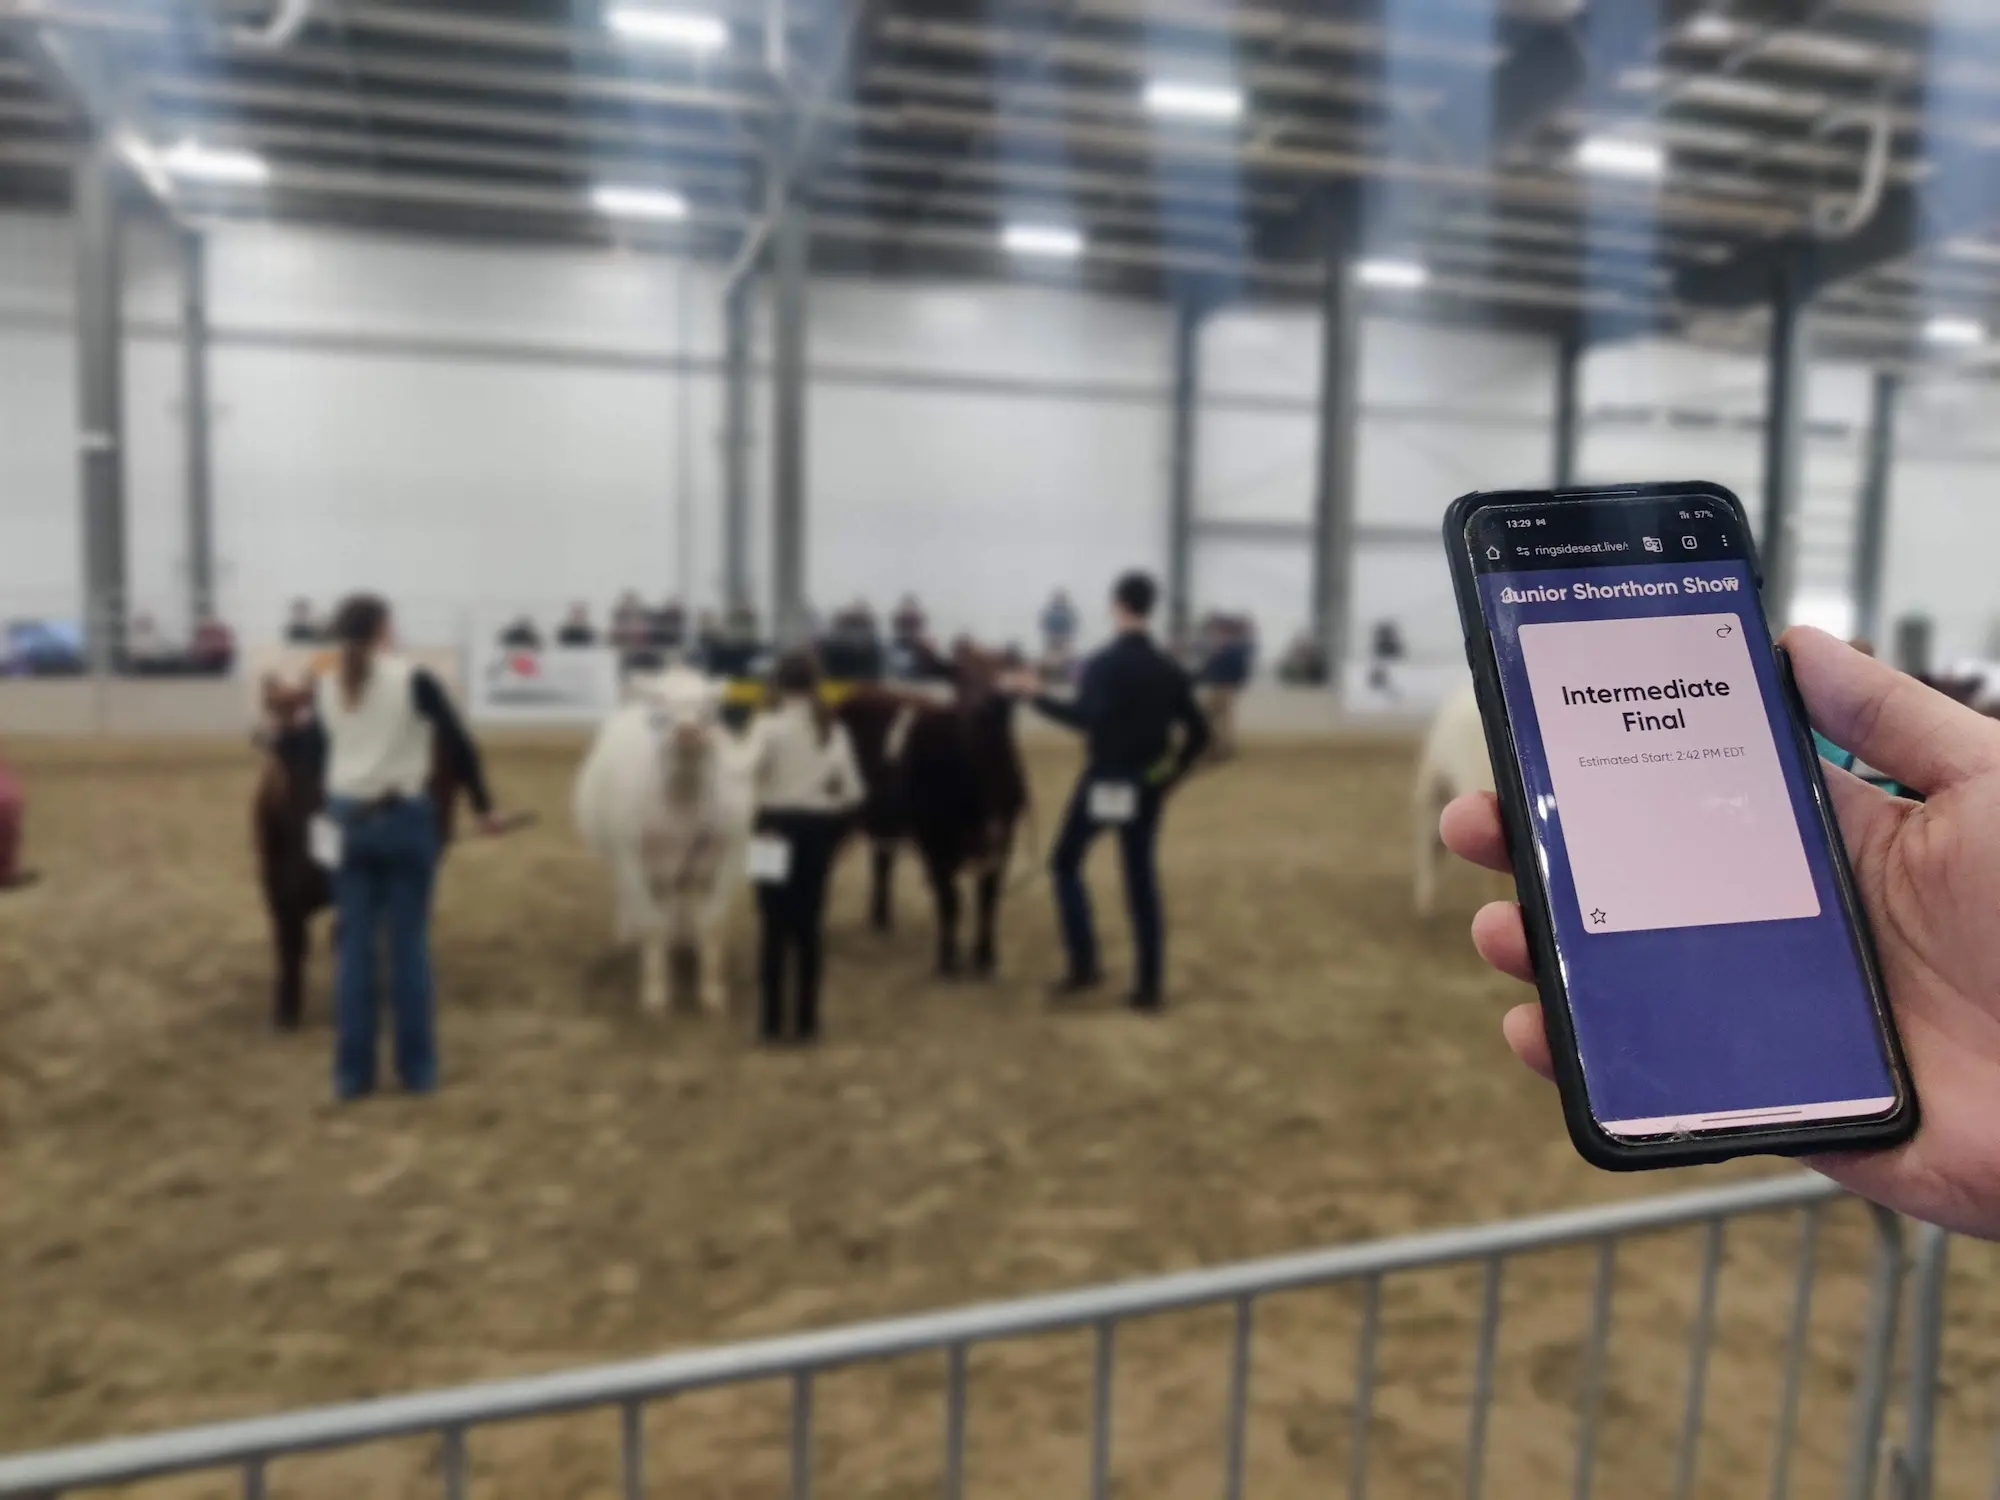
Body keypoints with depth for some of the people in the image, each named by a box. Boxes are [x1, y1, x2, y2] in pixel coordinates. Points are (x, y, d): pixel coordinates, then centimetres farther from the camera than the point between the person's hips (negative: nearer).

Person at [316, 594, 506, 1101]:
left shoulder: (324, 687, 4)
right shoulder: (413, 680, -8)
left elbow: (319, 748, 12)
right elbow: (460, 746, -10)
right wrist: (483, 806, -1)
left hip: (348, 820, 3)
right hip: (404, 818, -3)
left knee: (354, 944, 8)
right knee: (408, 941, 5)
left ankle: (352, 1071, 12)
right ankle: (417, 1067, 12)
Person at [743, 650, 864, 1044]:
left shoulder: (770, 726, -10)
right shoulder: (834, 730, 2)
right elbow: (853, 792, 1)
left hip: (777, 827, -3)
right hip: (818, 830, 3)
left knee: (775, 926, 4)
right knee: (808, 926, 10)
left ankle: (773, 1020, 8)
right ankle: (806, 1020, 14)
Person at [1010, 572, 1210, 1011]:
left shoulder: (1103, 664, -12)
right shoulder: (1169, 668, 6)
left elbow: (1084, 717, -26)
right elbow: (1198, 733, 6)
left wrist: (1036, 696, -21)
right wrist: (1171, 774, 13)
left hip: (1103, 782, -5)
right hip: (1147, 786, 5)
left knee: (1066, 863, 14)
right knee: (1142, 879, 10)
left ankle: (1084, 966, 8)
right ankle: (1150, 987, 10)